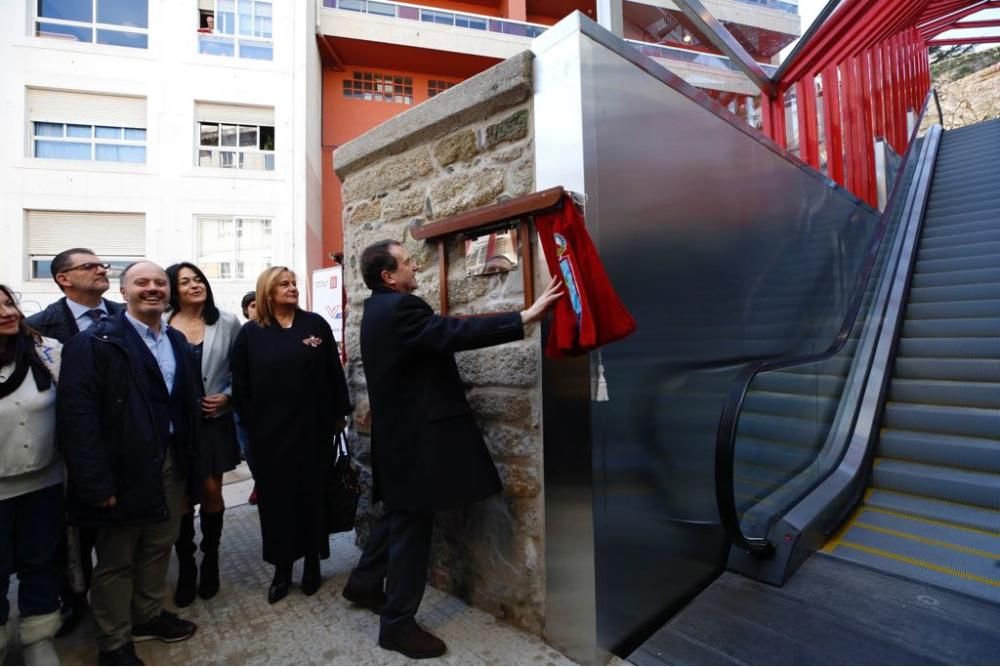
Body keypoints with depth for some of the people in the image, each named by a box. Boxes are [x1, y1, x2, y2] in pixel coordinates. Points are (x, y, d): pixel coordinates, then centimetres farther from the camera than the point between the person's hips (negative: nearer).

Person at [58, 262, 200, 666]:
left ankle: (149, 616, 41)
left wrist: (190, 463, 7)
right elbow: (76, 414, -17)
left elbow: (187, 404, 8)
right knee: (115, 560, 13)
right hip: (124, 467, -6)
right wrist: (96, 481, -20)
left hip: (171, 462, 6)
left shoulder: (177, 342, 9)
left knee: (159, 547, 20)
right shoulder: (95, 342, -12)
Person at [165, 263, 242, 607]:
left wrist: (227, 396, -9)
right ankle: (185, 566, 26)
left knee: (211, 490, 8)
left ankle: (210, 562, 28)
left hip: (214, 420, 1)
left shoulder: (227, 323, -2)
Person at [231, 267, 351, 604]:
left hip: (312, 426, 0)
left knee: (313, 494, 10)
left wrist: (339, 413, 0)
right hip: (270, 431, 1)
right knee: (276, 498, 9)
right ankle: (282, 568, 25)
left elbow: (333, 372, 1)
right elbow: (241, 385, 4)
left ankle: (312, 564, 28)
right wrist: (250, 424, -1)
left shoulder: (315, 324, 0)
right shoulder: (250, 333, 2)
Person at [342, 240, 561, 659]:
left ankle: (364, 582, 43)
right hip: (415, 435, -11)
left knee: (398, 514, 25)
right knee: (411, 524, 2)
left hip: (399, 430, 11)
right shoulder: (399, 307, -20)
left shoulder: (378, 309, 13)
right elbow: (455, 333, -30)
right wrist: (525, 317, -31)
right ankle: (398, 624, 18)